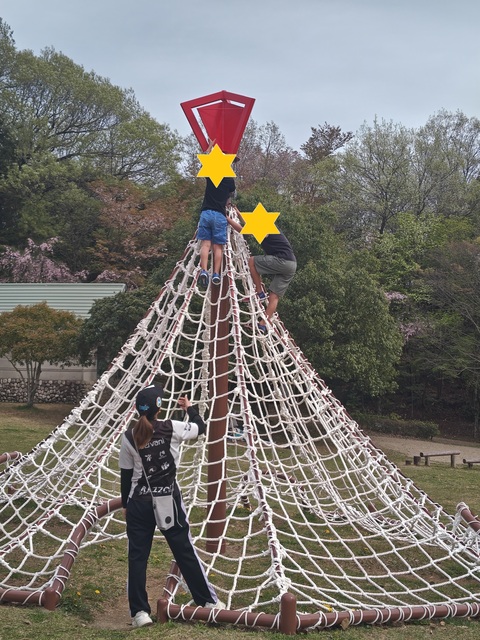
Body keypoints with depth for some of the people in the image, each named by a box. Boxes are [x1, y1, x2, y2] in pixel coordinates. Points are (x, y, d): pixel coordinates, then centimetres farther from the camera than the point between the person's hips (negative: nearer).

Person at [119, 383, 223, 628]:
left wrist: (125, 504, 14)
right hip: (168, 499, 0)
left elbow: (126, 474, 2)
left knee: (137, 556, 7)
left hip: (139, 502, 0)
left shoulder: (129, 437, -5)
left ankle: (140, 612, 8)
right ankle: (208, 600, 19)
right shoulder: (172, 428, -9)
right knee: (185, 550, 10)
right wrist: (190, 407, 25)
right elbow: (201, 427, 8)